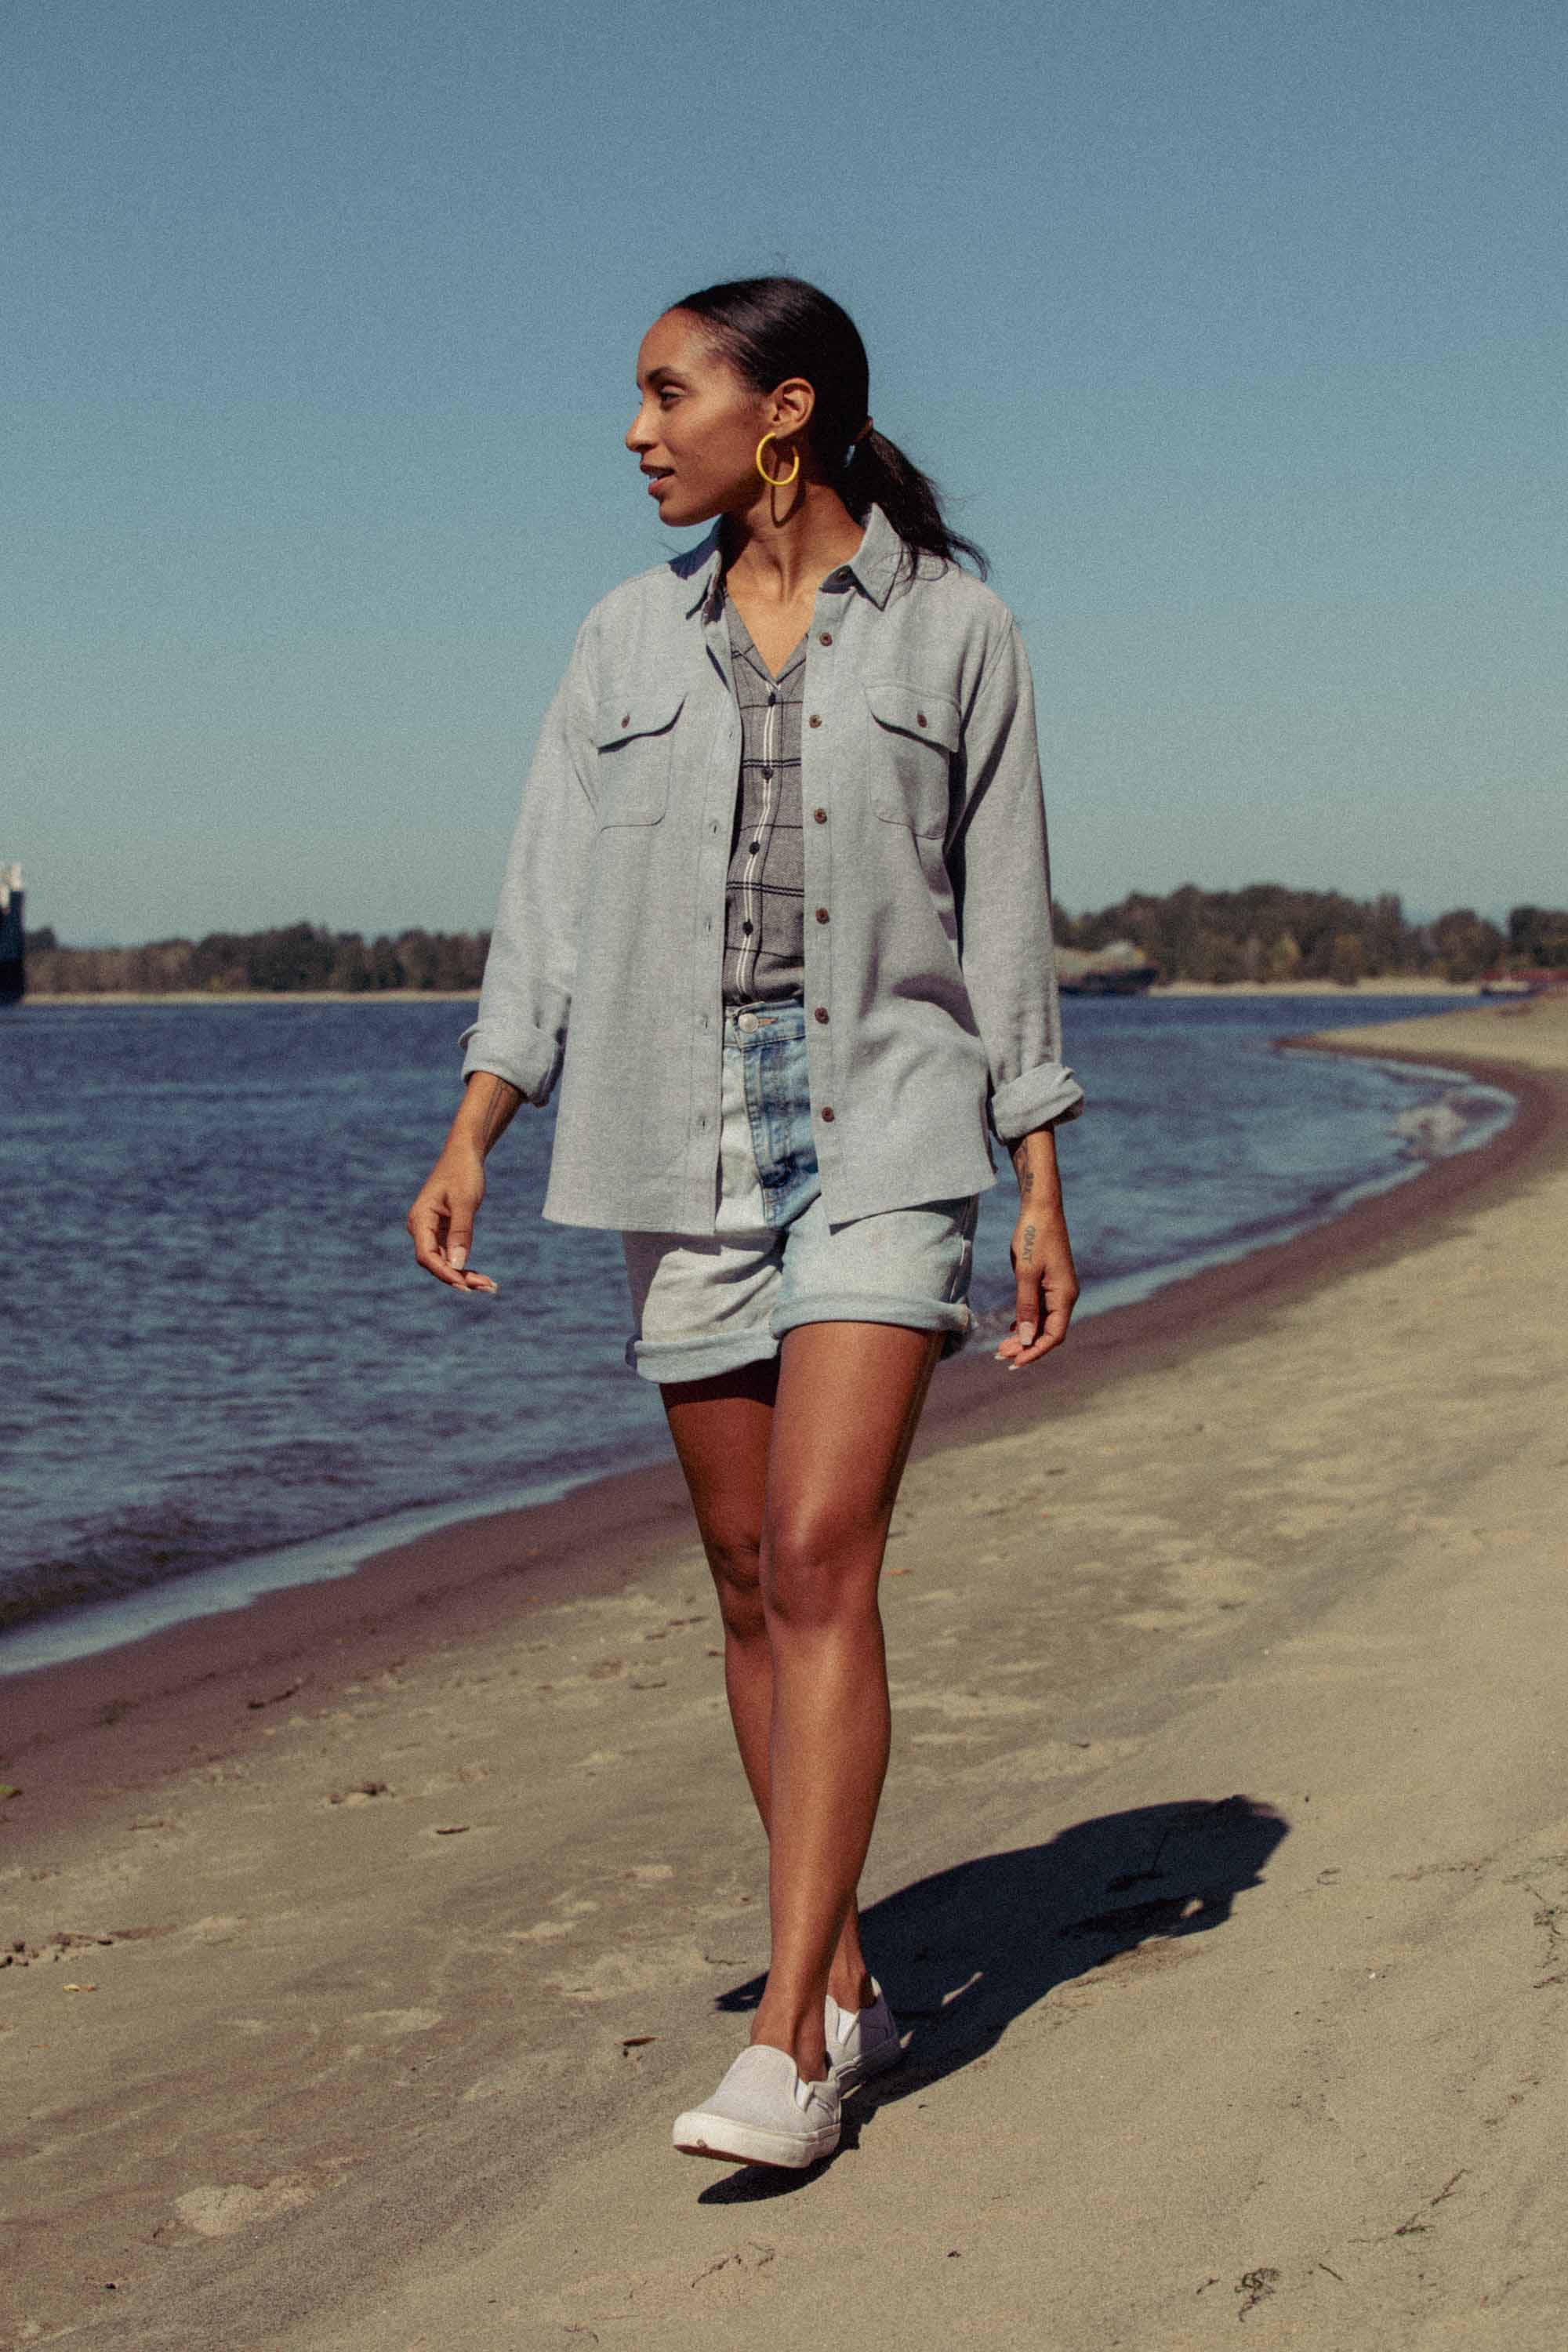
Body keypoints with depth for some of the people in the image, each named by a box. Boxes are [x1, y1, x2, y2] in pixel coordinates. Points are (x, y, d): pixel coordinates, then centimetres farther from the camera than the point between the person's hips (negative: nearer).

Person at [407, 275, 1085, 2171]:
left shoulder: (951, 627, 2)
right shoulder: (632, 640, 10)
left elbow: (1004, 917, 3)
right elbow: (551, 906, 7)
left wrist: (1043, 1196, 1)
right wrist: (468, 1141, -4)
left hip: (886, 1123, -4)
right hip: (682, 1139, 4)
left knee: (819, 1559, -15)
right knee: (748, 1582, 6)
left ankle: (787, 2050, -13)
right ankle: (846, 1987, 20)